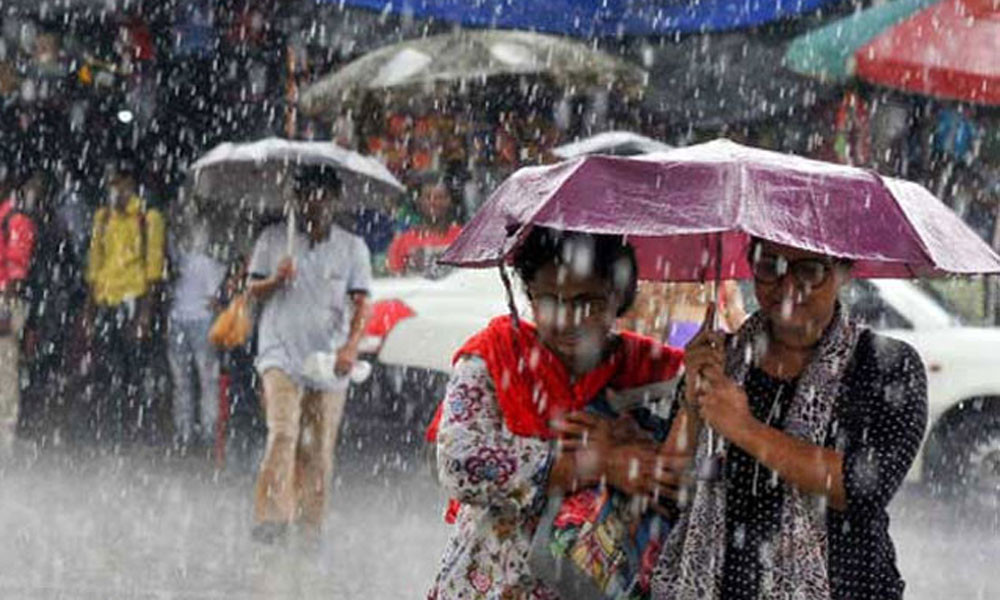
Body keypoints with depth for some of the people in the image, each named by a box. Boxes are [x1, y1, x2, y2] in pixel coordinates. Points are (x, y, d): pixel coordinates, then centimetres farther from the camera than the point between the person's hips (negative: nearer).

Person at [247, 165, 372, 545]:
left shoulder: (352, 248, 8)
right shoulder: (274, 239, 8)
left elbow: (360, 304, 0)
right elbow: (254, 291, 9)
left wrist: (351, 345, -17)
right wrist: (276, 279, -14)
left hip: (329, 361, 2)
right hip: (282, 353, -2)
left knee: (319, 450, 3)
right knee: (283, 434, -20)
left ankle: (310, 528, 12)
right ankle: (272, 517, -26)